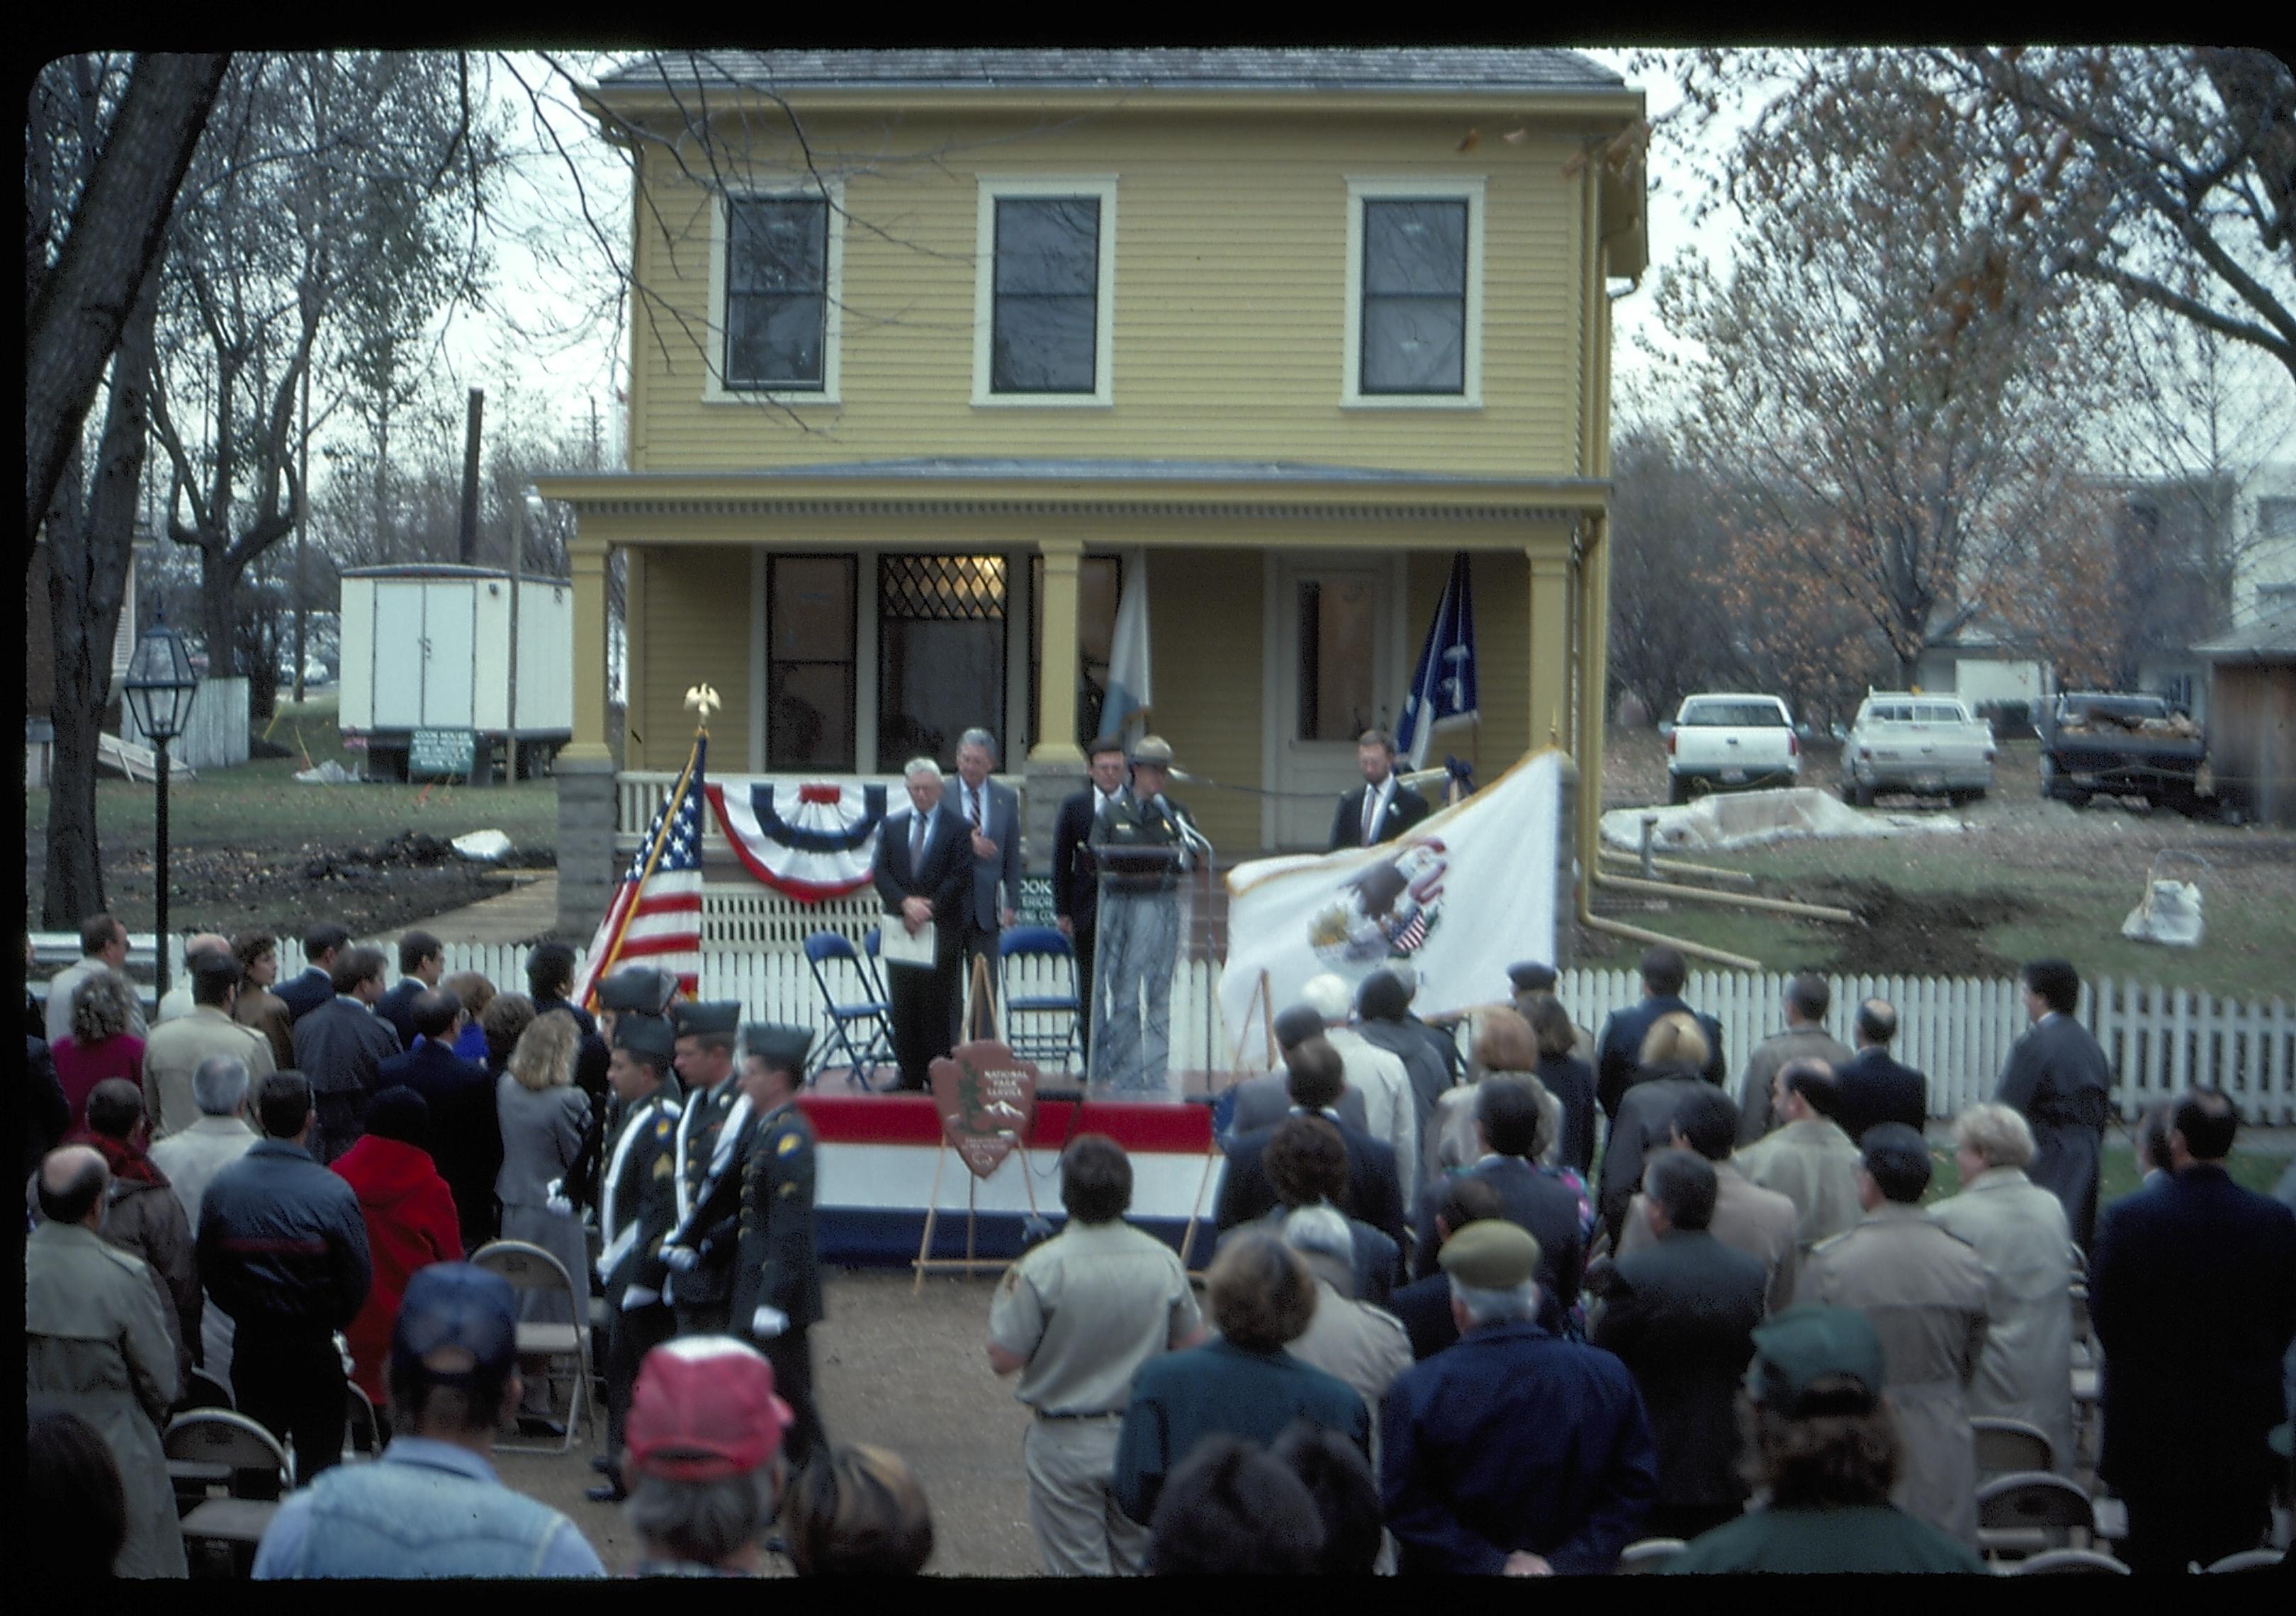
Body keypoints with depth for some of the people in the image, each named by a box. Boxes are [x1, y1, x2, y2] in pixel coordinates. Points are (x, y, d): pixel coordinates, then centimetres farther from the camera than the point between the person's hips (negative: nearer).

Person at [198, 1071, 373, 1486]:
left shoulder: (221, 1188, -8)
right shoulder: (334, 1194, -17)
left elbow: (207, 1273, 1)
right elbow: (359, 1278, -11)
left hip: (250, 1345, 3)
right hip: (315, 1348, -3)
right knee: (319, 1455, 9)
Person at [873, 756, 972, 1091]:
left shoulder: (956, 827, 0)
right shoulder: (892, 825, 10)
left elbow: (961, 876, -7)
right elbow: (881, 872, 4)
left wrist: (928, 907, -13)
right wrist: (905, 902, -12)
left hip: (942, 928, -4)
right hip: (901, 927, 4)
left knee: (940, 1006, -2)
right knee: (904, 1006, 5)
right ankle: (910, 1076, 11)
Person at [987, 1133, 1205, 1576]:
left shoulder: (1043, 1267, -18)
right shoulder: (1164, 1261, -7)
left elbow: (1003, 1360, -13)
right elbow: (1193, 1346, 4)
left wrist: (1004, 1299, 3)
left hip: (1065, 1444, -3)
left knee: (1077, 1568, 7)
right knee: (1138, 1561, 18)